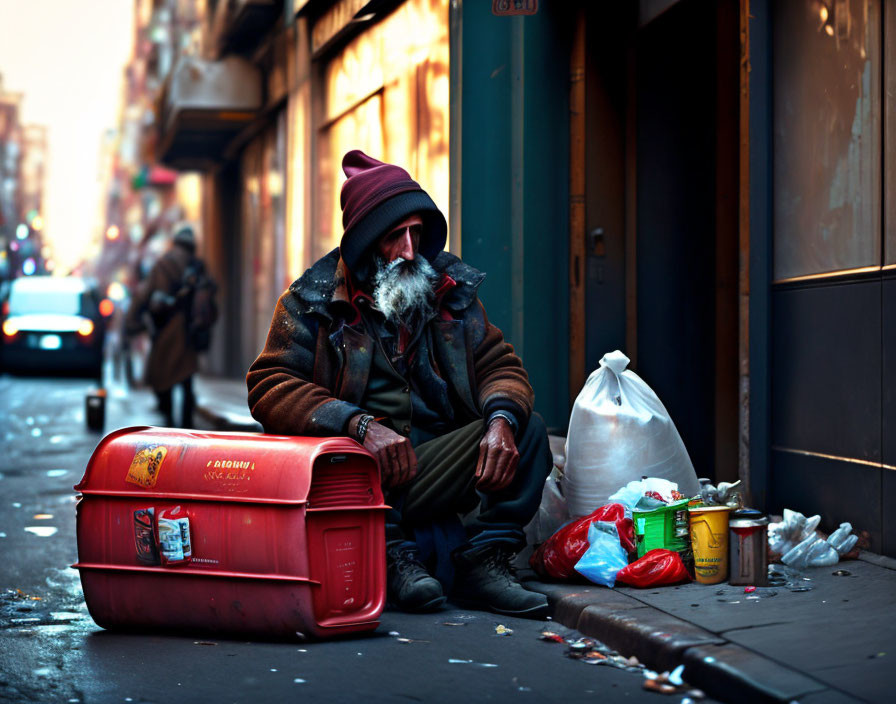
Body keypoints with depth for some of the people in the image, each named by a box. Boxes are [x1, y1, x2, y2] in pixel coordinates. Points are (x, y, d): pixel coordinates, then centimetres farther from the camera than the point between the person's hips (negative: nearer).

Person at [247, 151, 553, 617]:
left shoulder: (448, 287, 11)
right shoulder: (313, 299, -2)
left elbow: (499, 364, 10)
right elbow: (269, 386, -12)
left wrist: (502, 419, -16)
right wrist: (359, 424, -27)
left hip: (431, 469, 4)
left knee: (526, 428, -13)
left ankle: (483, 564, -19)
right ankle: (394, 556, -25)